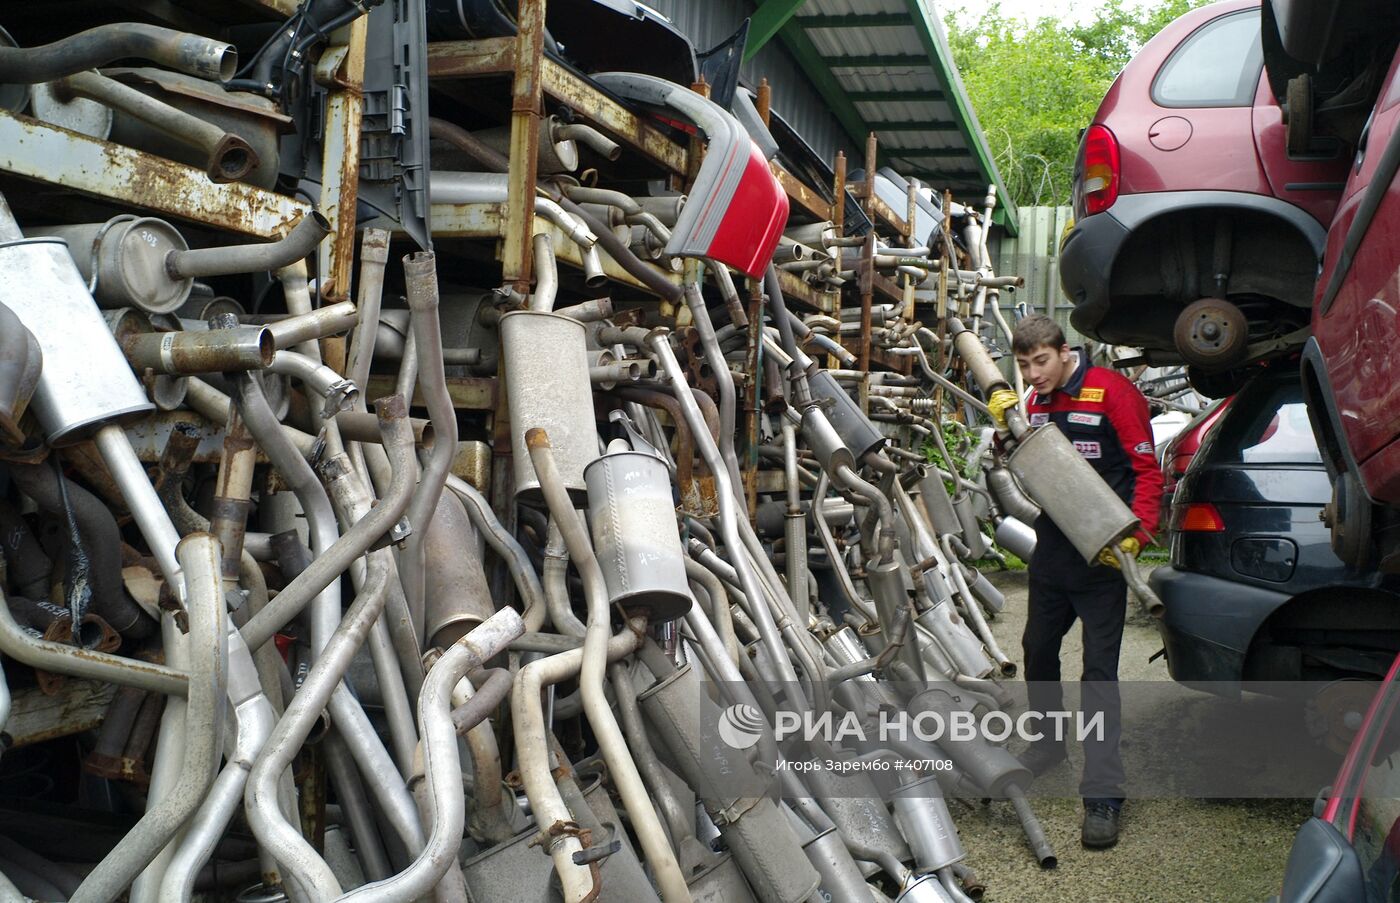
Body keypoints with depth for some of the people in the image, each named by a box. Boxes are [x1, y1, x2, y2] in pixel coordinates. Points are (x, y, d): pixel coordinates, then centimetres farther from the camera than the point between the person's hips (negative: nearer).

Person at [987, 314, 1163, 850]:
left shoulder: (1112, 392, -10)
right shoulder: (1036, 403, 10)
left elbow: (1147, 470, -11)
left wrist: (1136, 533, -22)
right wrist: (1007, 430, -4)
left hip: (1102, 552, -7)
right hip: (1052, 545, 7)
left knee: (1099, 669, -7)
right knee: (1038, 649, 19)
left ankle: (1103, 795, -4)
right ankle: (1049, 744, 41)